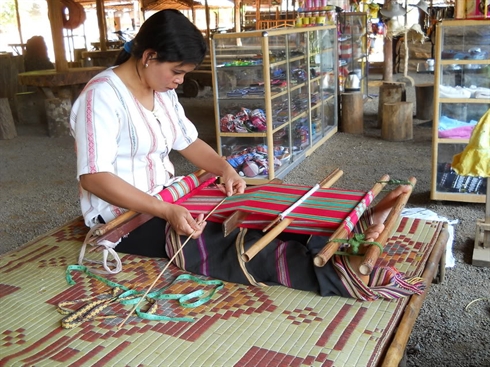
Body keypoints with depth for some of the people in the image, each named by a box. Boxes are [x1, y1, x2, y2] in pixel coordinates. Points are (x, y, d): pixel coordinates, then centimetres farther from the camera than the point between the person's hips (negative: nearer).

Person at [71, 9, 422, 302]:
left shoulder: (161, 92, 7)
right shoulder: (103, 95, -20)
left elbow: (189, 141, 14)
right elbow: (94, 178, -27)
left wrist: (225, 168, -7)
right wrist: (166, 211, -35)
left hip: (164, 201, 9)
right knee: (225, 246, -29)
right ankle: (348, 276, -43)